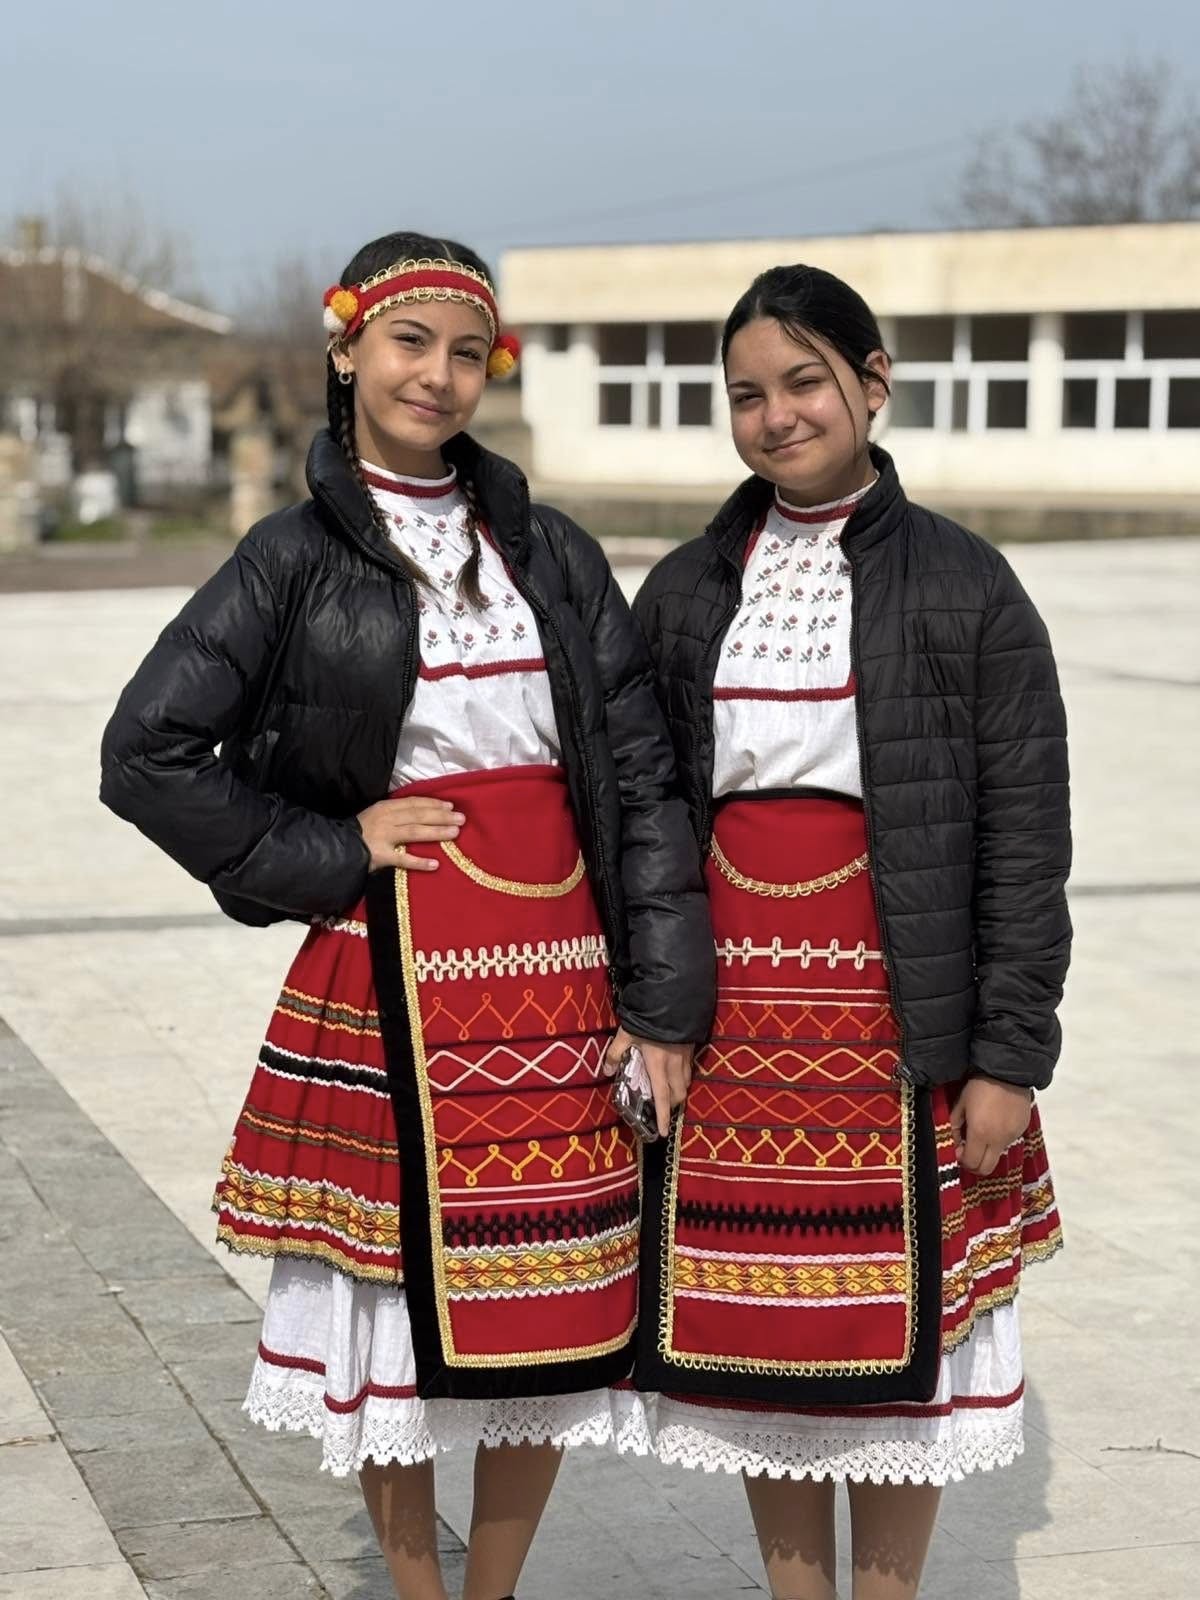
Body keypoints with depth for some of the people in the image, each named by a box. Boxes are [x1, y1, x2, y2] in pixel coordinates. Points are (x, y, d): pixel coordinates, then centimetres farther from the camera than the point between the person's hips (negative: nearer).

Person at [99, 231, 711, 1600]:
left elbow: (641, 776, 5)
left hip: (561, 984, 3)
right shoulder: (296, 559, 0)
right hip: (395, 985, -3)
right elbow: (147, 753, -5)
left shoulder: (552, 553, 7)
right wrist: (332, 852, -7)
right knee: (403, 1316, 4)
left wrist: (664, 1005, -1)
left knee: (552, 1325, 7)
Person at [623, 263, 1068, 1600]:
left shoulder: (965, 588, -3)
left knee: (895, 1340, 3)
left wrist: (1009, 1056, -9)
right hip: (728, 1024, 3)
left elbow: (1025, 836, -5)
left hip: (899, 1026, -3)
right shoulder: (684, 593, 7)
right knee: (755, 1339, 9)